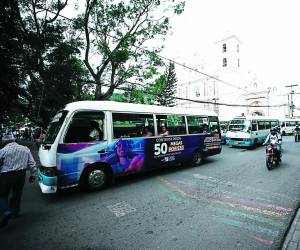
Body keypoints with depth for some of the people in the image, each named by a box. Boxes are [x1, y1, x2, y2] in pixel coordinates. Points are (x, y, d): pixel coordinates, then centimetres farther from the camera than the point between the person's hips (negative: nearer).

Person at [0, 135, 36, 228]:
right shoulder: (25, 149, 5)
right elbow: (32, 163, 4)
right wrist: (33, 174, 11)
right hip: (20, 174, 4)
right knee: (17, 194, 18)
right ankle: (15, 212, 29)